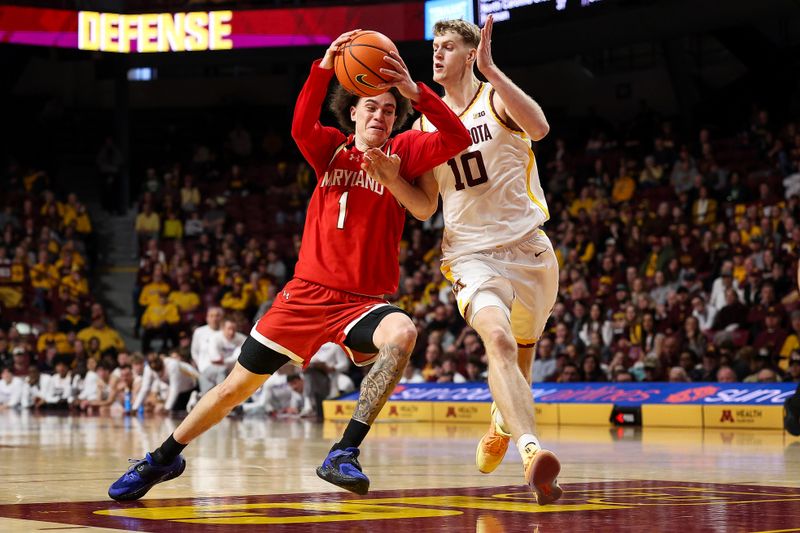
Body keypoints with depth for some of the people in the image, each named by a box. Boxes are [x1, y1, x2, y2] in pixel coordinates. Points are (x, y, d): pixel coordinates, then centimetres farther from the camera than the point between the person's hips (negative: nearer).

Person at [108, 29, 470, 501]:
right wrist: (324, 68, -34)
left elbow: (458, 139, -17)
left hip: (363, 301, -1)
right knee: (238, 386, 7)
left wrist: (416, 92, -29)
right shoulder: (332, 149, 4)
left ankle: (344, 454, -31)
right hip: (308, 291, 1)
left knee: (403, 334, -36)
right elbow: (302, 127, -20)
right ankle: (163, 458, 30)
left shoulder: (403, 152, 1)